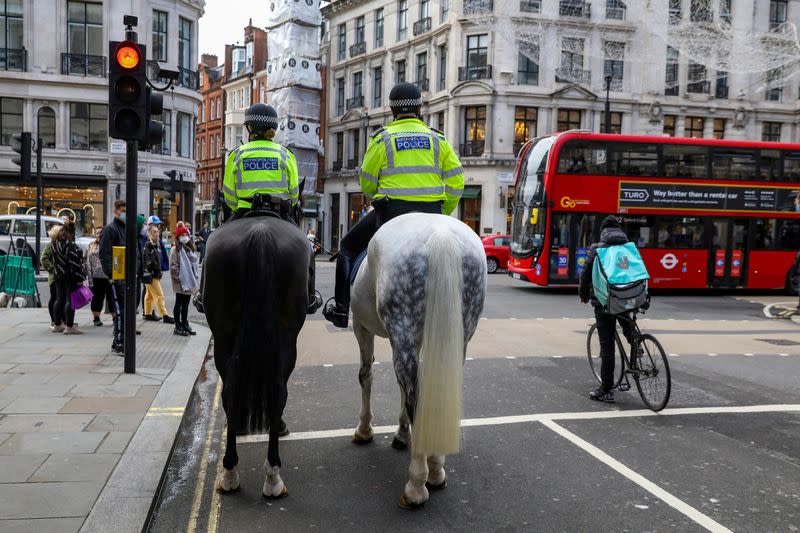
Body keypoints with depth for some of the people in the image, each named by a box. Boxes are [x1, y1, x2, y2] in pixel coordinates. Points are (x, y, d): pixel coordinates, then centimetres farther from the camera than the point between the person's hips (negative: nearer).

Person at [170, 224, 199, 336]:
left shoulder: (190, 249, 13)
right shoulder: (175, 250, -10)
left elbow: (195, 263, 18)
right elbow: (173, 267, -15)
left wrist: (194, 278, 10)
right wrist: (180, 278, -17)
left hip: (189, 283, 7)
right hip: (180, 284, -7)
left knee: (186, 305, 15)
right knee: (179, 304, 2)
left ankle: (185, 325, 24)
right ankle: (178, 327, 10)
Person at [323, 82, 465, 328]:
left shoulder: (382, 138, 2)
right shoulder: (438, 138, 9)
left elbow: (366, 184, 5)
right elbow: (456, 181, 5)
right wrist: (445, 212, 16)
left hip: (391, 211, -2)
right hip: (431, 213, 2)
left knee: (348, 247, 18)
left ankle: (341, 309, 14)